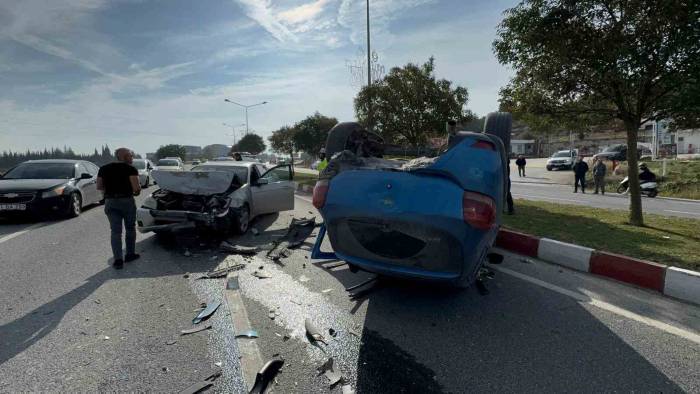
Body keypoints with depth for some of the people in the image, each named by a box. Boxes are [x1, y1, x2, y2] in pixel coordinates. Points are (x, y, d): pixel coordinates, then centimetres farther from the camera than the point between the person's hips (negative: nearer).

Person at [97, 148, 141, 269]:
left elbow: (99, 187, 10)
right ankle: (130, 254, 23)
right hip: (127, 201, -3)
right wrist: (137, 191, 6)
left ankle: (118, 259, -2)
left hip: (110, 202, 4)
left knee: (115, 231, 4)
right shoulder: (130, 169, -7)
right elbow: (136, 187, -16)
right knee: (130, 229, 15)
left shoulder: (104, 169, 9)